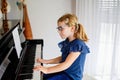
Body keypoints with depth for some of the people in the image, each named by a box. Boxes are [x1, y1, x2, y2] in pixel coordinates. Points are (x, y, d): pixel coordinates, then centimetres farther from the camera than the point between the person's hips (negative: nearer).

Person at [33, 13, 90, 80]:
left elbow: (66, 64, -27)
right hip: (64, 72, 9)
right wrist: (46, 61, 7)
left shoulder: (78, 45, -23)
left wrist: (47, 70, -29)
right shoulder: (67, 42, 4)